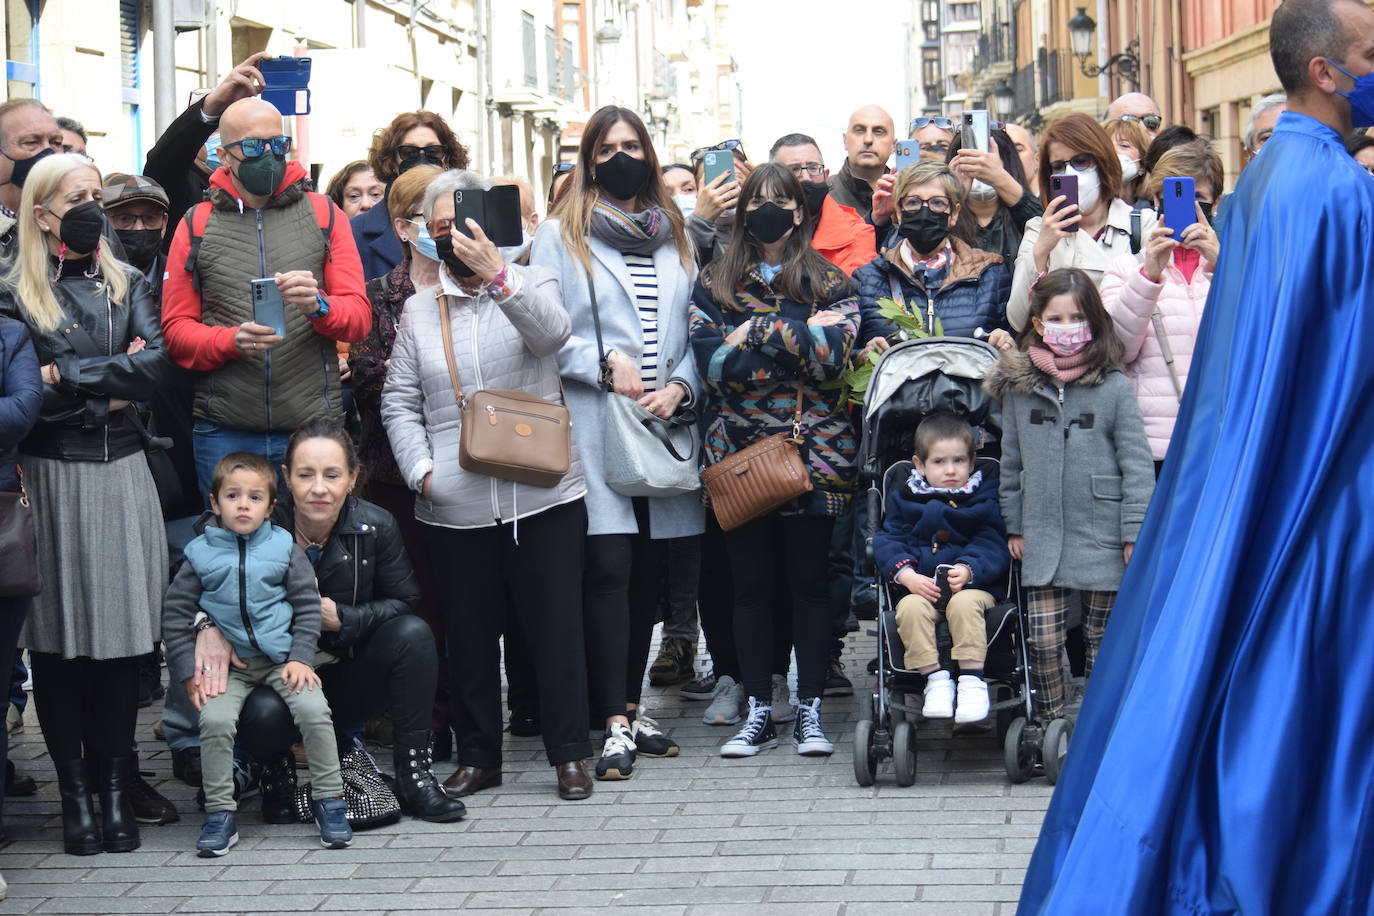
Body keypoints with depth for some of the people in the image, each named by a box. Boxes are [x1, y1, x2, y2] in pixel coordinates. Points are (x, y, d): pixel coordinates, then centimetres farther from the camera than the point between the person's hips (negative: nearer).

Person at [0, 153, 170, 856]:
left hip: (121, 473, 3)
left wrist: (66, 377, -9)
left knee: (121, 629, 1)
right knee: (57, 636, 0)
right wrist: (113, 384, -9)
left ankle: (114, 788, 7)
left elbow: (160, 361, -5)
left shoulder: (126, 284, 12)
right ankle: (73, 790, 7)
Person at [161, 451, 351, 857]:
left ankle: (329, 800, -7)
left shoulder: (284, 549, 3)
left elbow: (307, 605, 7)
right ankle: (220, 814, -11)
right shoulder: (201, 554, 1)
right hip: (228, 664, 0)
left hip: (283, 658, 0)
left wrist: (301, 657, -5)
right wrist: (190, 672, -3)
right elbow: (175, 614, 4)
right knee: (214, 719, -24)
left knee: (314, 710, -23)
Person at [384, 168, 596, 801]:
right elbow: (399, 403, 10)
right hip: (456, 507, 3)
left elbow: (551, 332, -19)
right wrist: (422, 470, -4)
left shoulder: (531, 285, 5)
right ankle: (477, 757, 21)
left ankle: (569, 755, 10)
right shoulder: (420, 310, 13)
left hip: (543, 496, -2)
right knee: (469, 636, 9)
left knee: (556, 627, 0)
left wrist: (497, 274, -33)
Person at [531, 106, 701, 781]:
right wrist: (605, 364, -12)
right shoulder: (561, 236, 5)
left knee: (647, 570, 7)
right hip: (595, 424, -4)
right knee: (609, 568, -11)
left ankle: (631, 706, 18)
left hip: (664, 423, 4)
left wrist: (679, 385, -2)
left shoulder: (674, 237, 17)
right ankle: (615, 724, -9)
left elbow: (696, 328, 15)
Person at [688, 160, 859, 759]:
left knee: (808, 581, 3)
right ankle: (759, 712, 13)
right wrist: (802, 334, -9)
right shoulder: (714, 284, 8)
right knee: (751, 585, 5)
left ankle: (810, 710, 12)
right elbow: (712, 363, -8)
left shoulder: (829, 282, 6)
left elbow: (835, 357, -11)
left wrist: (758, 331, -12)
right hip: (738, 455, 1)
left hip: (812, 454, -1)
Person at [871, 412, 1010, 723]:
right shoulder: (906, 500, 14)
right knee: (910, 608, -31)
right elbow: (887, 542, 5)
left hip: (973, 585, -1)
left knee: (965, 603, -35)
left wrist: (968, 570, -20)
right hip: (919, 588, 1)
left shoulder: (984, 499, 10)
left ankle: (972, 679, -29)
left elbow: (994, 546, 0)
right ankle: (934, 678, -25)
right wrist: (907, 575, -14)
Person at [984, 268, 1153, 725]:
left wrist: (1135, 533, -7)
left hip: (1101, 537, -2)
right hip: (1041, 537, 2)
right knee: (1042, 641, 0)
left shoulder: (1114, 387, -5)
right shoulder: (1017, 386, 4)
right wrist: (1013, 524, 11)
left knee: (1101, 642, 9)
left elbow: (1136, 464, -4)